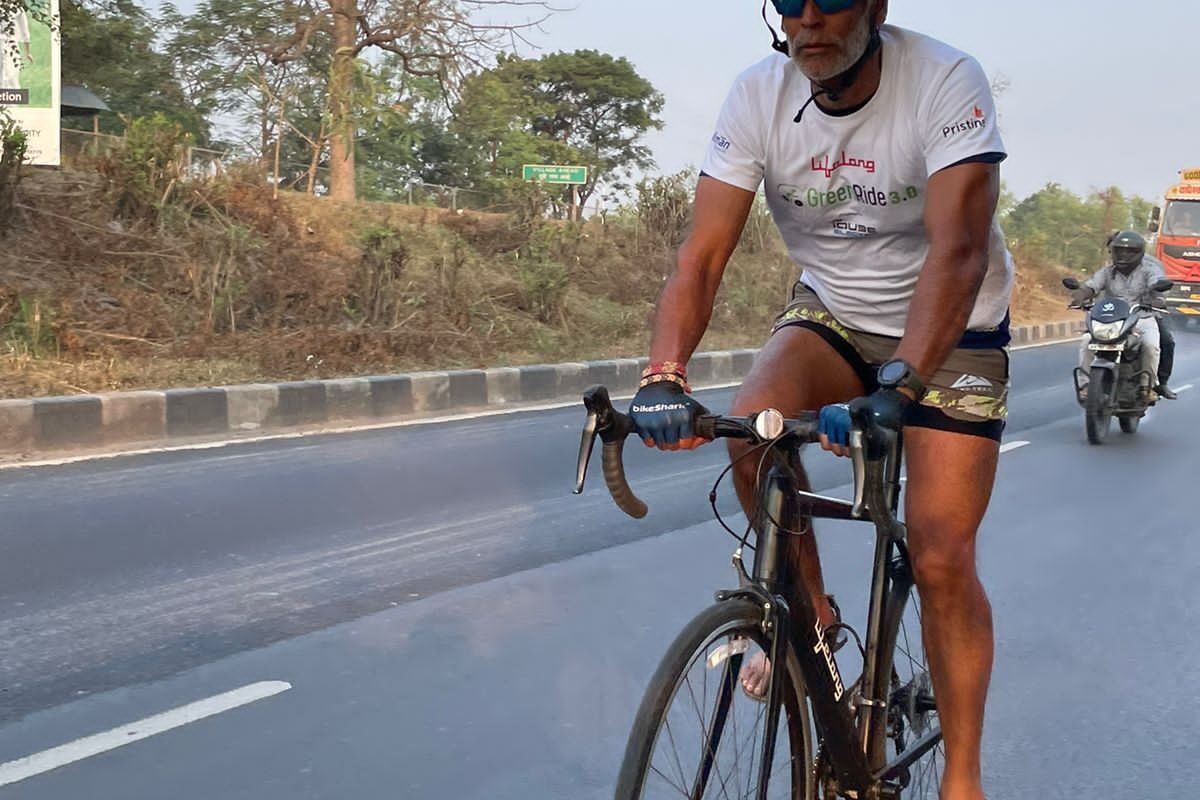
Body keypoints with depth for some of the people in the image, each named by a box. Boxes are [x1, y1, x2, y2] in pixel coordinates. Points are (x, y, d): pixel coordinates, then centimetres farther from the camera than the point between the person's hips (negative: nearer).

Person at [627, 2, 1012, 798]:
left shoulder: (946, 81, -26)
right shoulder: (758, 95, -16)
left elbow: (957, 252, -36)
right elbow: (703, 255, -21)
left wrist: (897, 388, -50)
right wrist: (665, 376, -37)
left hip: (951, 331, -3)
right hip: (832, 313, 3)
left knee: (942, 559, -11)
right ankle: (811, 611, 1)